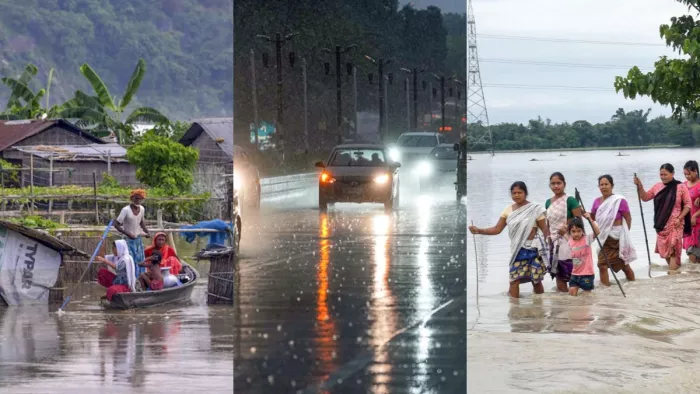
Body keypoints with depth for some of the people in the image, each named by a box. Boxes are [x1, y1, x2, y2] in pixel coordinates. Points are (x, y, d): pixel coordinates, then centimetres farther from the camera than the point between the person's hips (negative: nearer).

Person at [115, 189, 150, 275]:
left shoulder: (142, 209, 1)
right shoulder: (126, 210, -18)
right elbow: (116, 225, -18)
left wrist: (146, 232, 2)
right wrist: (128, 234, -27)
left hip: (138, 240, 7)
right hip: (128, 241, -7)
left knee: (141, 261, 8)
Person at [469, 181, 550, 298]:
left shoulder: (535, 209, -6)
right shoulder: (508, 210, 6)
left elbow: (545, 230, -5)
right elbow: (497, 229, 5)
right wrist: (479, 230, -8)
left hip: (533, 249, -3)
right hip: (517, 251, 3)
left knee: (536, 280, 3)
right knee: (514, 280, -5)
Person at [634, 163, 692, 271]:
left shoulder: (681, 187, -7)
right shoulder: (657, 187, 6)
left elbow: (688, 205, -4)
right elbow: (645, 197, 13)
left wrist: (679, 218, -13)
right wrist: (640, 186, -4)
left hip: (675, 224, -5)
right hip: (661, 224, 5)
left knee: (673, 247, -11)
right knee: (663, 247, 9)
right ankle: (672, 267, 24)